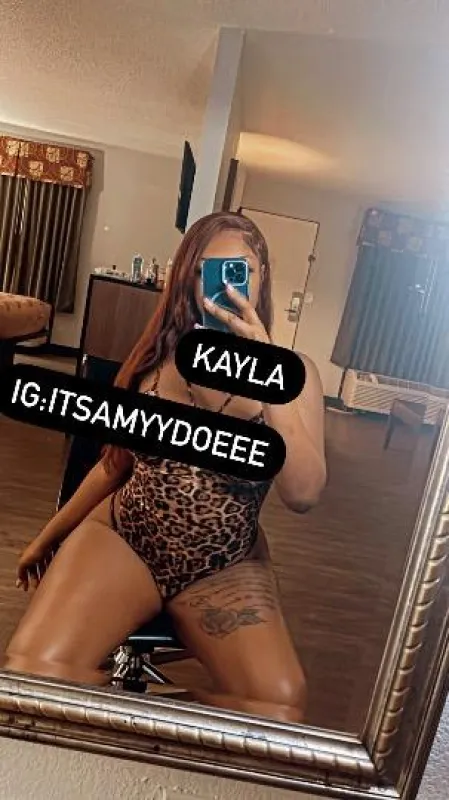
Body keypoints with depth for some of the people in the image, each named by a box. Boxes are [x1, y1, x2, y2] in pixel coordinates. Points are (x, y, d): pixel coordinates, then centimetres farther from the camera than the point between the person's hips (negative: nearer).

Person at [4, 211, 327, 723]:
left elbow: (303, 494, -18)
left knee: (280, 705, -25)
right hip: (121, 536, 1)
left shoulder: (293, 371, -3)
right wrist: (50, 534, 23)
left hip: (225, 567, 0)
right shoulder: (160, 354, 3)